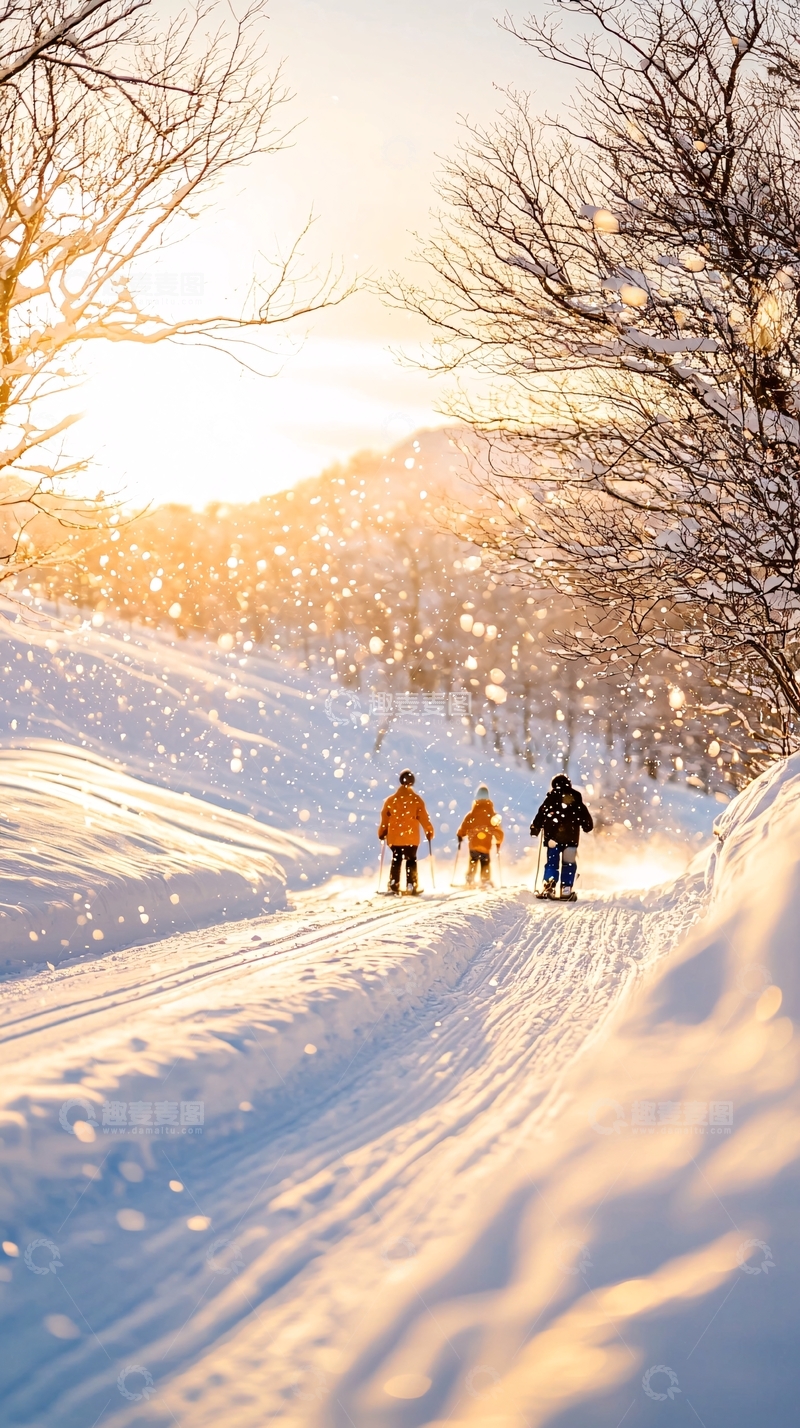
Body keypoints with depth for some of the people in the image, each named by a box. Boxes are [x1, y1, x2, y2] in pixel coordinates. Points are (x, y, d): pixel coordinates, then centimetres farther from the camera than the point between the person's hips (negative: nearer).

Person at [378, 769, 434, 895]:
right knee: (411, 861, 6)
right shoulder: (416, 799, -6)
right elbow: (423, 818, -5)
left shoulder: (391, 800, 0)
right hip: (411, 837, -2)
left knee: (396, 861, 10)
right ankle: (411, 886, 0)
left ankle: (394, 885, 3)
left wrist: (382, 833, 16)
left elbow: (385, 818, 5)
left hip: (394, 837, 2)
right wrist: (429, 831, 6)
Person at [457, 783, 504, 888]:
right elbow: (497, 829, 1)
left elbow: (464, 826, -1)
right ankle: (485, 882, -1)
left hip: (473, 843, 1)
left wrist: (460, 836, 15)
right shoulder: (492, 815, -2)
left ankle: (470, 881, 8)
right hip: (486, 844, -1)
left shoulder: (471, 814, -4)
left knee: (473, 861, 16)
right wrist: (499, 841, 13)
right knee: (485, 863, 9)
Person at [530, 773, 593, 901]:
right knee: (568, 863, 7)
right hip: (571, 837, 1)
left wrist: (535, 829, 5)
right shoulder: (576, 800, 6)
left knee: (552, 862, 6)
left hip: (553, 837, -1)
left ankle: (548, 887, -11)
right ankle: (566, 890, -1)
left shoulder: (551, 799, 2)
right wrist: (588, 826, 29)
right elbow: (585, 816, 12)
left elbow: (541, 814, -2)